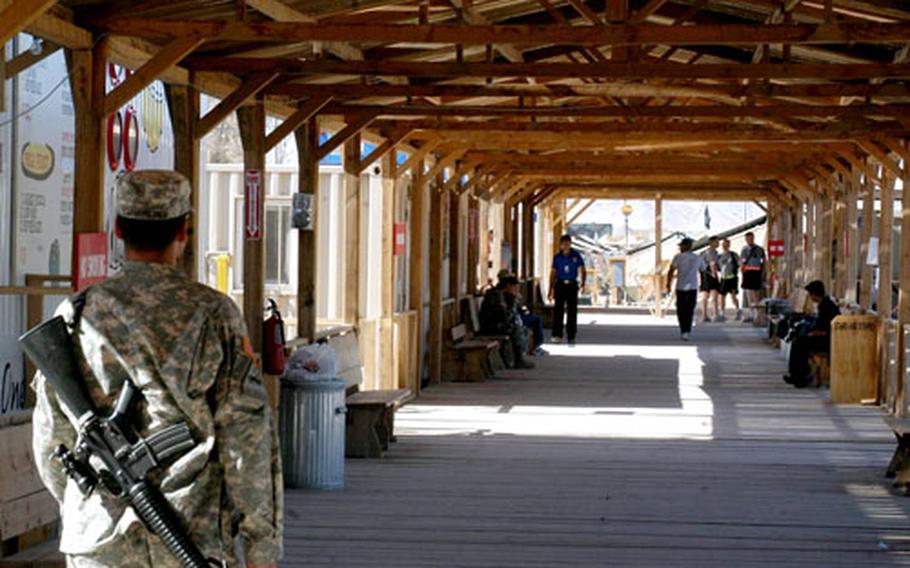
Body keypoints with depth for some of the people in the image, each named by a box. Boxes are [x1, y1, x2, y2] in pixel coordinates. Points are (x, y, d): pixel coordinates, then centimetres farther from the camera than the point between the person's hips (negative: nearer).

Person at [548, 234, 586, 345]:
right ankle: (557, 335, -5)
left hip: (572, 285, -1)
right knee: (558, 310, -7)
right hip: (560, 285, 1)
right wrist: (550, 290, 8)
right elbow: (553, 273, 10)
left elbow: (583, 271, 1)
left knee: (572, 311, 1)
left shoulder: (576, 255, 1)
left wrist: (583, 283, -17)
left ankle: (571, 337, 6)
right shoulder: (557, 257, 5)